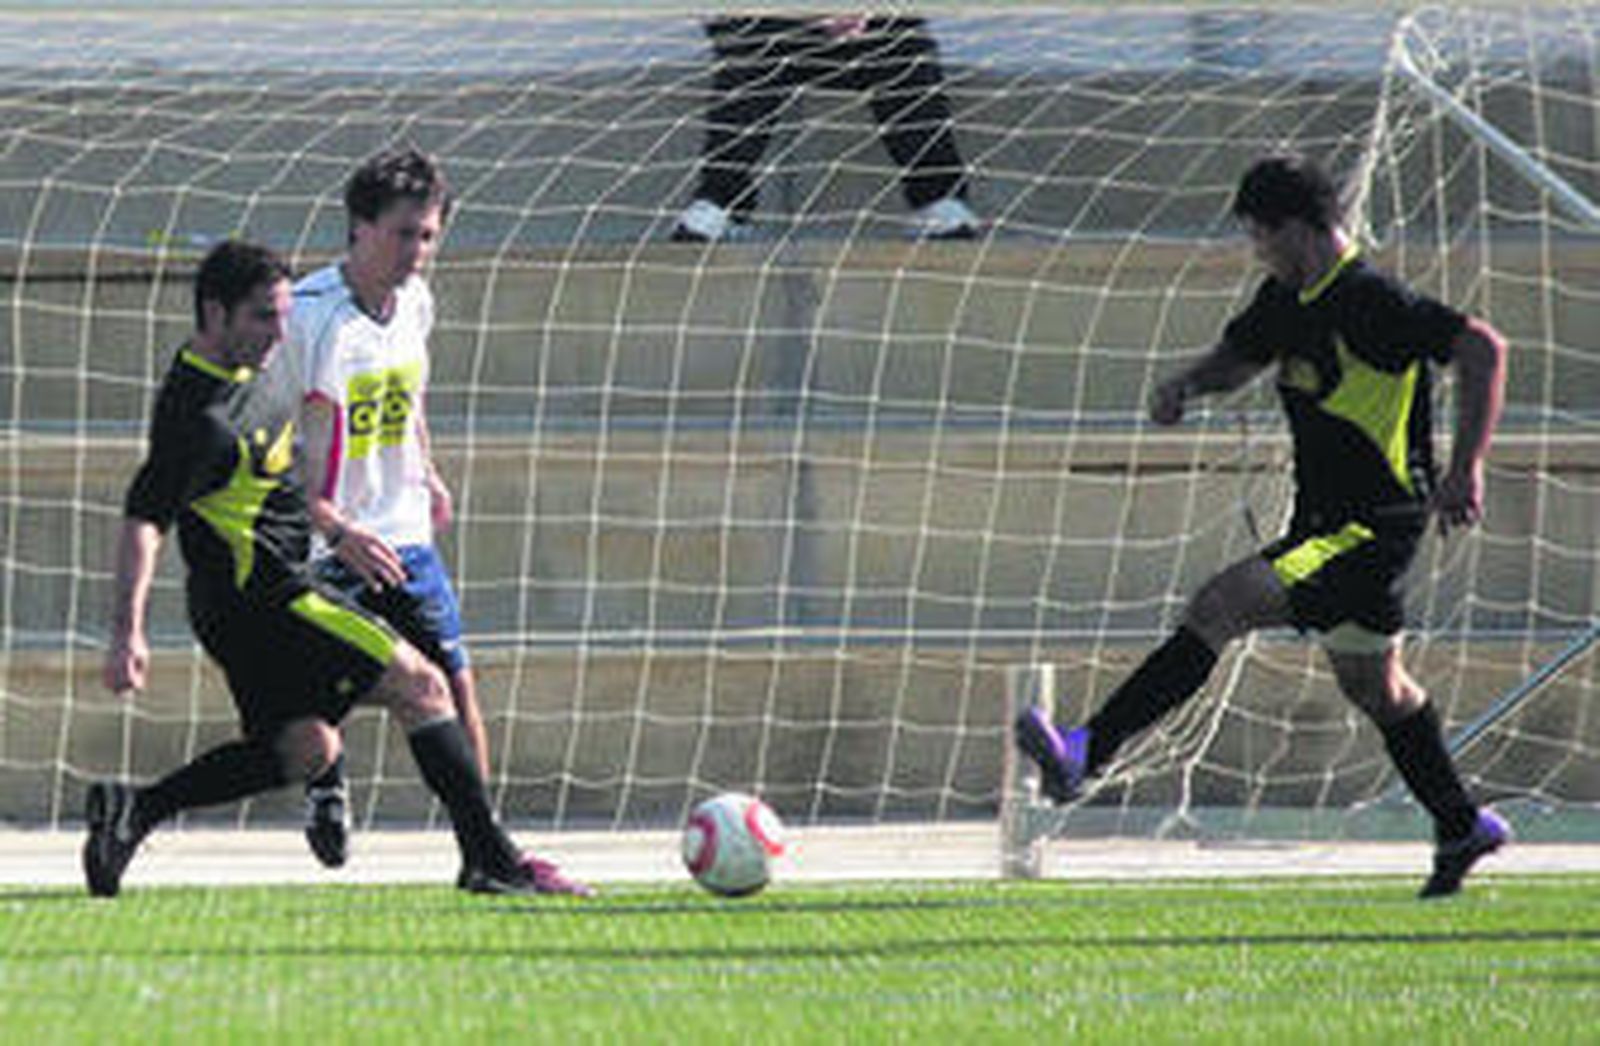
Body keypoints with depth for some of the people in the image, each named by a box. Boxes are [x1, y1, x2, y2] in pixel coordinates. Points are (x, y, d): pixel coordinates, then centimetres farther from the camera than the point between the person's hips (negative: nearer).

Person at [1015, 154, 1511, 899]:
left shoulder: (1371, 302, -19)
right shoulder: (1288, 299, 9)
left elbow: (1483, 349, -23)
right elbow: (1237, 357, 25)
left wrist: (1466, 468, -26)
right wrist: (1187, 384, 2)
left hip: (1372, 525, -10)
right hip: (1326, 520, 10)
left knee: (1221, 606, -22)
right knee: (1372, 685, 20)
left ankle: (1086, 753, -29)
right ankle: (1461, 826, 33)